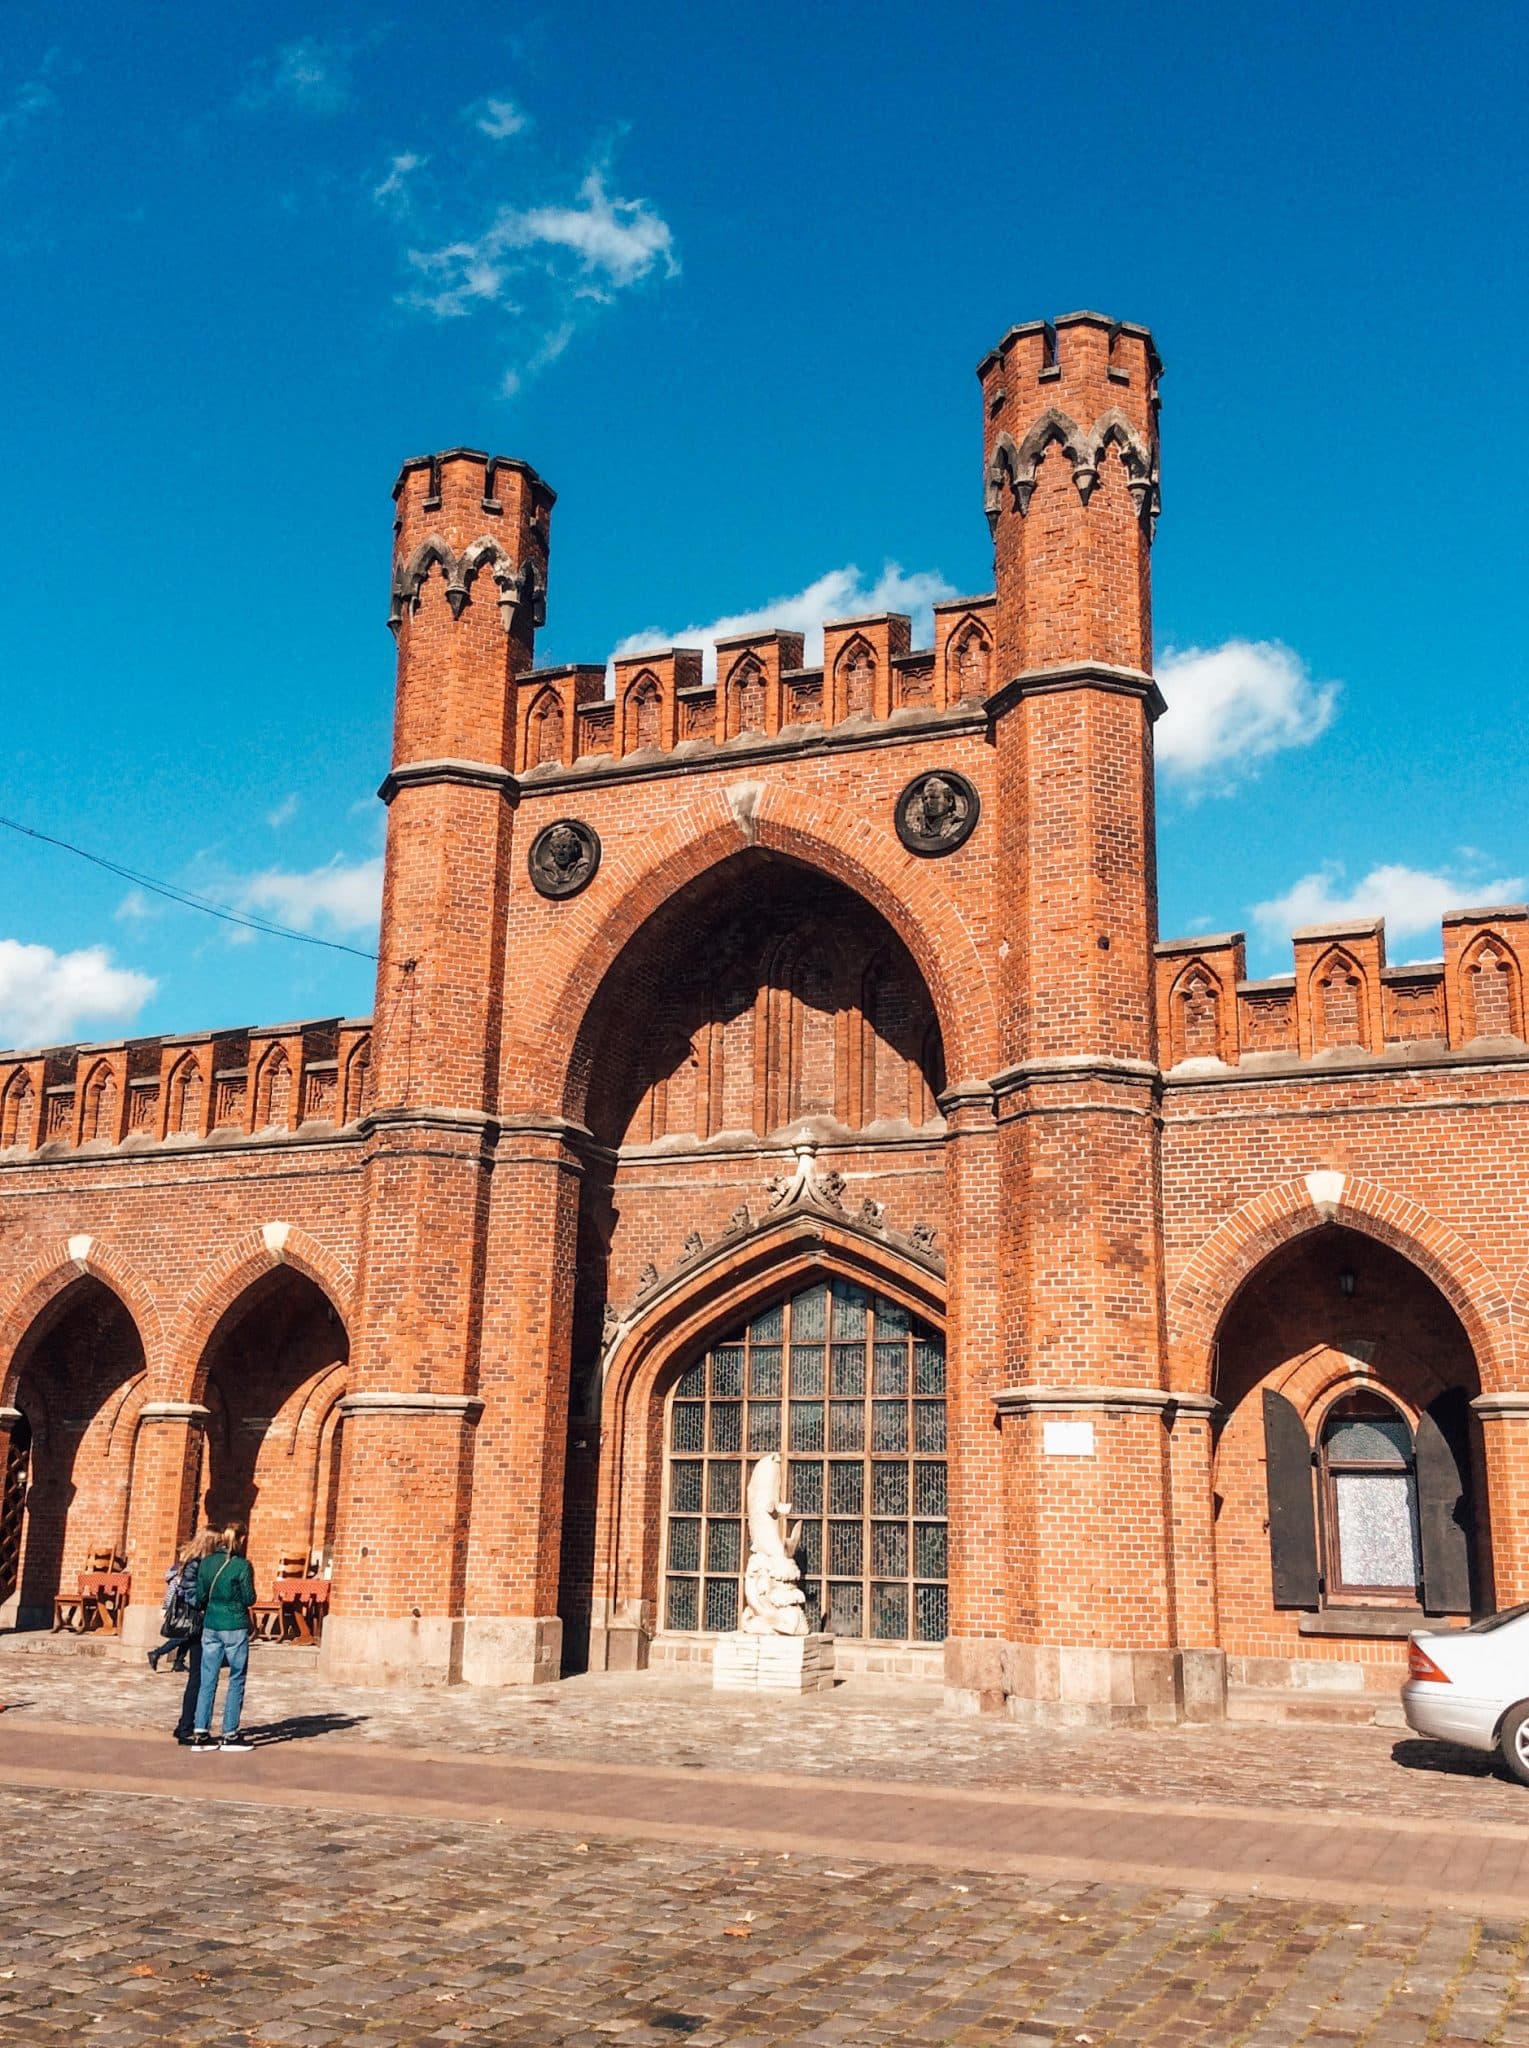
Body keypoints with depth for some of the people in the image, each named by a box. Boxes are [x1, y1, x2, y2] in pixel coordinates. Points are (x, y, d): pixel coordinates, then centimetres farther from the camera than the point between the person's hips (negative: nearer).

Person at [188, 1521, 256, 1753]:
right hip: (235, 1627, -5)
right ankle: (230, 1734, 7)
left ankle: (200, 1733, 6)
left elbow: (201, 1596, 6)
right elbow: (249, 1599, -8)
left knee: (207, 1681, 8)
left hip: (211, 1626, 5)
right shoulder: (241, 1565, -12)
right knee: (236, 1681, 5)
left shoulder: (206, 1562, 3)